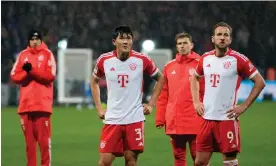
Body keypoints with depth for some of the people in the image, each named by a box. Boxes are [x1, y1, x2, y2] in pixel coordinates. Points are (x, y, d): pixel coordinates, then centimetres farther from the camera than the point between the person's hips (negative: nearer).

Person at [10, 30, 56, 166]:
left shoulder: (47, 54, 2)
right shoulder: (22, 55, 13)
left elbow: (50, 76, -9)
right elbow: (14, 76, 6)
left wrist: (32, 70, -15)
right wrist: (26, 72, -13)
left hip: (42, 103, -4)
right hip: (26, 103, 4)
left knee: (44, 139, -7)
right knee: (29, 139, 7)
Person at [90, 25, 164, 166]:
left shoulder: (142, 60, -4)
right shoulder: (104, 60, -2)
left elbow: (160, 78, 12)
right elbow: (94, 81, 17)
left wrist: (151, 104, 5)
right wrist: (99, 108, 10)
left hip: (135, 119, -1)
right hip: (112, 119, 1)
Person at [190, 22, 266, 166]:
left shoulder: (238, 59, -9)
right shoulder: (205, 58, 8)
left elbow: (260, 82, -7)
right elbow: (195, 78, 27)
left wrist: (244, 106, -10)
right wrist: (196, 102, 14)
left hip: (227, 119, -5)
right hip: (207, 118, 5)